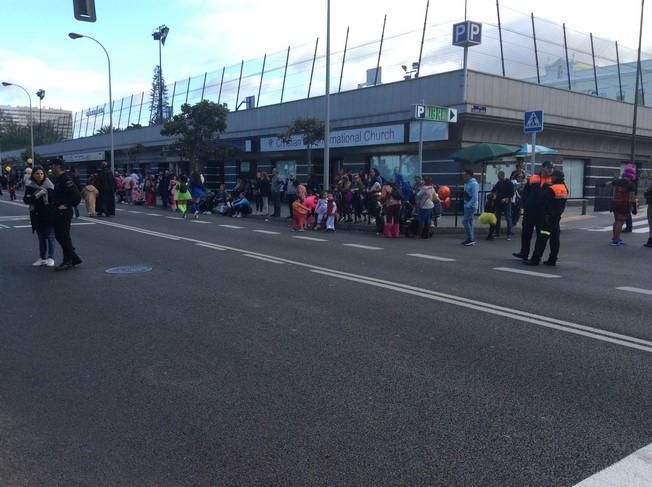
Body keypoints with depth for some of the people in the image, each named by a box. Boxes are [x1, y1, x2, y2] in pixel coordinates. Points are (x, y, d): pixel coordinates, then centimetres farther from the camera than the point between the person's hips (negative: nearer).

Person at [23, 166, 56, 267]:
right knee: (41, 237, 11)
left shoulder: (49, 185, -5)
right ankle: (42, 258, 18)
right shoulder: (29, 186, 3)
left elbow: (53, 200, -4)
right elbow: (26, 200, -3)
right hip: (36, 215, 3)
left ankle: (51, 258, 5)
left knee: (49, 236, -1)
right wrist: (36, 196, -18)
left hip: (48, 215, -3)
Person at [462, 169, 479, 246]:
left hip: (471, 206, -9)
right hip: (467, 206, 9)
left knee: (465, 221, -11)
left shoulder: (473, 184, -17)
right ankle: (470, 239, 19)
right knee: (469, 222, 12)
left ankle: (470, 239, -7)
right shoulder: (467, 183, 11)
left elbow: (474, 197, -21)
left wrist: (468, 205, -21)